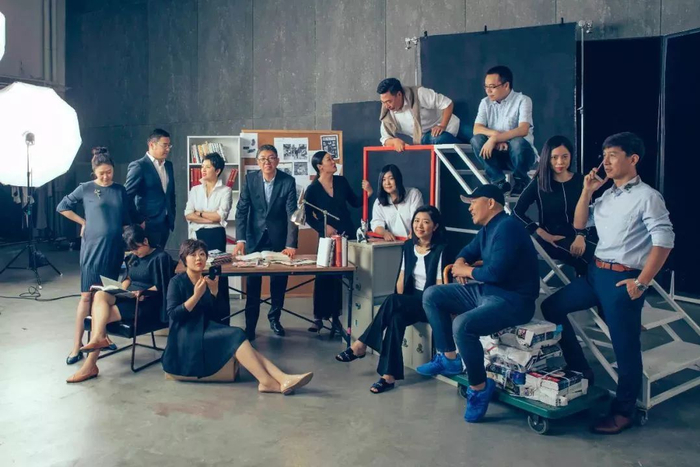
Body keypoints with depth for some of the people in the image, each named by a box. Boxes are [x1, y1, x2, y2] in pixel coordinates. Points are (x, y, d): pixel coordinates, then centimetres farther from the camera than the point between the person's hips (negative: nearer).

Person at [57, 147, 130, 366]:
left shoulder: (120, 190, 7)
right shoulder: (85, 189, -2)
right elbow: (62, 207, 7)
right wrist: (84, 222, 1)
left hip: (115, 247, 3)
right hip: (93, 247, -3)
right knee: (87, 294, -5)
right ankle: (77, 345, -1)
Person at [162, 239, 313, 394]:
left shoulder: (207, 280, 10)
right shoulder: (177, 282, -5)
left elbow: (218, 314, 5)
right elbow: (173, 314, -15)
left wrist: (214, 291, -11)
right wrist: (196, 295, -23)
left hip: (205, 329, 5)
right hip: (186, 335, -5)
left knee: (238, 338, -25)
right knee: (236, 335, -28)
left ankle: (282, 379, -40)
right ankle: (267, 382, -32)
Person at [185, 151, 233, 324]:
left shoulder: (225, 190, 0)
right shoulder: (195, 190, 11)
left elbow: (220, 215, -11)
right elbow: (188, 215, 0)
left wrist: (199, 213, -2)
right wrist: (210, 218, -11)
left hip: (216, 236, -3)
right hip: (197, 236, 3)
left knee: (219, 276, 1)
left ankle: (222, 320, 8)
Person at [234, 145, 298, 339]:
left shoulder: (288, 181, -12)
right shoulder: (250, 179, -7)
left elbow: (292, 213, -16)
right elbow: (241, 210, -8)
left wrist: (291, 244, -25)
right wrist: (240, 239, -18)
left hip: (278, 239, 0)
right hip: (254, 238, 1)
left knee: (279, 282, 10)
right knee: (252, 285, 3)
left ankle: (274, 318, 31)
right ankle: (250, 326, 13)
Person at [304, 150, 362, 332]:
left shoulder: (341, 181, 3)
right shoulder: (313, 189, -7)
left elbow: (355, 203, 8)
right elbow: (308, 216, -1)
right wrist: (323, 227, -13)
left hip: (348, 234, 4)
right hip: (328, 237, -4)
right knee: (324, 278, -2)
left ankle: (338, 315, 19)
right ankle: (319, 317, 8)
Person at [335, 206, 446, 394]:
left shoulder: (440, 250, -10)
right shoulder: (409, 246, 9)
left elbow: (440, 286, -14)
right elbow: (402, 278, 11)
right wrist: (398, 305, -7)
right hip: (410, 301, 5)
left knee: (392, 300, -30)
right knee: (396, 317, -29)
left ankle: (361, 345, -21)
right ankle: (389, 376, -30)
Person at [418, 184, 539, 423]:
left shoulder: (507, 227, -18)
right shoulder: (487, 228, 11)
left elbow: (495, 272, -27)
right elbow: (468, 252, 23)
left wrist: (466, 271, -9)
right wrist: (460, 264, -1)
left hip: (513, 300, -10)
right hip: (487, 291, 10)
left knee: (462, 325, -34)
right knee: (432, 295, 7)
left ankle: (479, 387, -11)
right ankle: (448, 358, 10)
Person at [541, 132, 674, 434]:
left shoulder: (647, 197, -9)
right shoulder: (606, 195, 13)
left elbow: (664, 241, -14)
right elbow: (579, 224, 17)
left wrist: (642, 282, -16)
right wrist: (587, 191, 5)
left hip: (623, 278, -8)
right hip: (596, 273, 8)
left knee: (625, 348, 2)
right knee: (552, 306, 7)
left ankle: (623, 412, 18)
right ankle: (580, 369, 18)